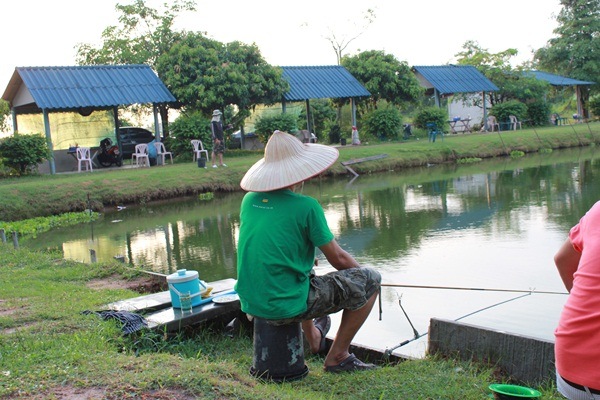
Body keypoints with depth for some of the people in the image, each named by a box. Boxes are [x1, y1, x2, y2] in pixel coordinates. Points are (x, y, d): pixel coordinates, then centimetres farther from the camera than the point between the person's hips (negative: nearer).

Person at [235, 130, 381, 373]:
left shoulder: (249, 199, 3)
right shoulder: (306, 206, -15)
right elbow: (338, 259, -6)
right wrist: (363, 273, 15)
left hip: (250, 303, 8)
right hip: (287, 306, -7)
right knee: (370, 280, 4)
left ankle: (313, 338, 47)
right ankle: (337, 356, 9)